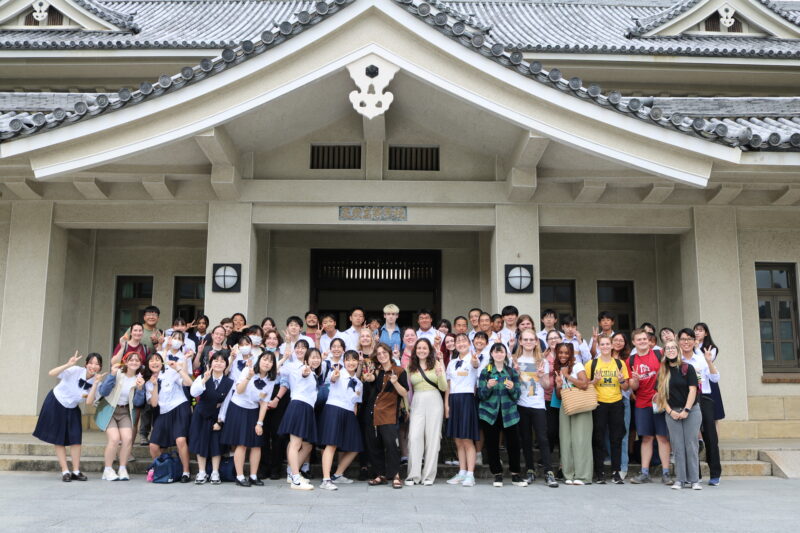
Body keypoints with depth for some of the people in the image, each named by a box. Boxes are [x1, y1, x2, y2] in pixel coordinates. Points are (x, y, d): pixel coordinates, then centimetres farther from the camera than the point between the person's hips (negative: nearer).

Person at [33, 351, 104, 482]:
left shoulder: (96, 380, -12)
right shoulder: (75, 371, -25)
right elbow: (51, 374, -34)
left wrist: (95, 384, -29)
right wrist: (68, 365, -47)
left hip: (72, 409, 4)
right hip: (55, 404, -4)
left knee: (76, 439, -3)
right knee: (59, 439, -1)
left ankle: (76, 471, 4)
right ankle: (65, 471, 5)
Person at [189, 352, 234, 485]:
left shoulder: (229, 383, -10)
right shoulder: (202, 377, -8)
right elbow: (194, 392, -26)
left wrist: (220, 421, -9)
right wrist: (205, 379, -40)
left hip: (217, 418, -1)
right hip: (201, 416, 1)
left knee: (216, 444, 2)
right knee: (201, 443, 4)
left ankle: (215, 473, 11)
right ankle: (202, 473, 13)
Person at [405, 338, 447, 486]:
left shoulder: (437, 364, 5)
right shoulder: (410, 367, 10)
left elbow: (444, 388, 0)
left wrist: (440, 375, -17)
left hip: (434, 401, -1)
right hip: (417, 403, 1)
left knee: (433, 437, 0)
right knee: (414, 437, -8)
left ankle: (429, 475, 8)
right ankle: (414, 475, -1)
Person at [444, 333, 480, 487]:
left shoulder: (473, 359, -4)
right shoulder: (452, 363, 15)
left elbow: (476, 365, -30)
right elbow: (448, 385, 14)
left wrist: (474, 362, -54)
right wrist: (446, 404, 5)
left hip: (467, 398, -6)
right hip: (453, 400, 6)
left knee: (467, 439, -6)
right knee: (458, 440, 9)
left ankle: (470, 475, -3)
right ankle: (462, 473, 17)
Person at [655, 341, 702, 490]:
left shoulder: (687, 368, 0)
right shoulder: (662, 372, 8)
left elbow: (692, 390, -5)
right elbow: (661, 394, 7)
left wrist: (686, 410, -12)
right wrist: (670, 411, -5)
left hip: (691, 411, -2)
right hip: (672, 413, 2)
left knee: (691, 445, -2)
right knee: (677, 447, 2)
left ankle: (694, 480, 3)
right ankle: (680, 479, 6)